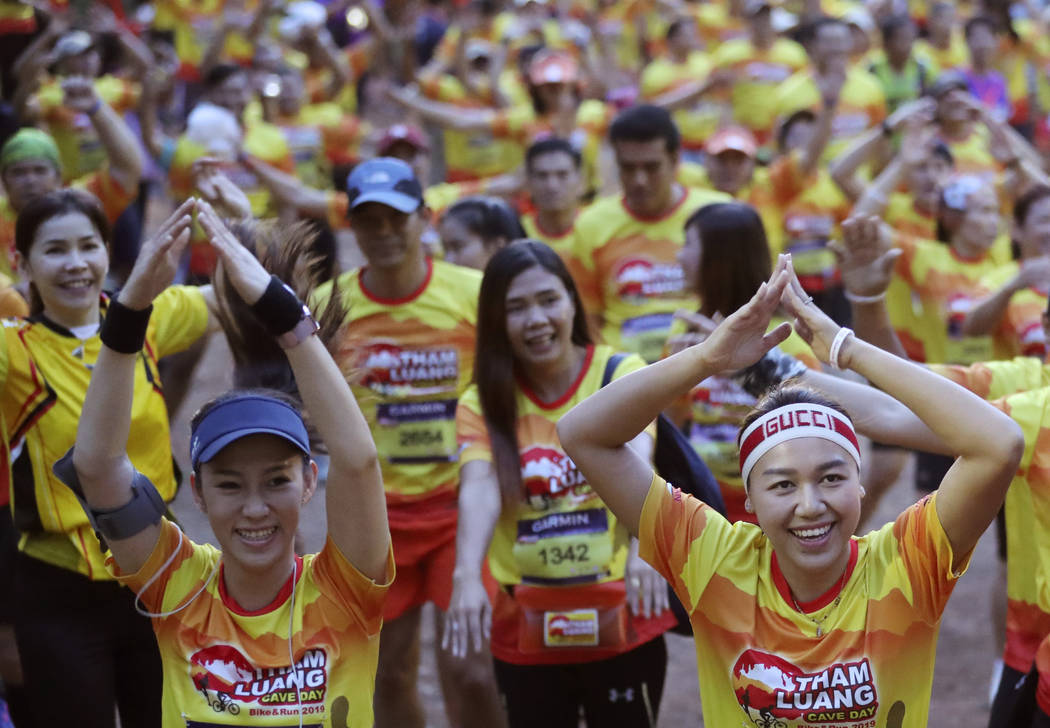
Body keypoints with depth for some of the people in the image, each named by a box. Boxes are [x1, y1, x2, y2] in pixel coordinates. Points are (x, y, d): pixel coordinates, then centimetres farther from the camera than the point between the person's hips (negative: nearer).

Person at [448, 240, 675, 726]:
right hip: (525, 632, 1)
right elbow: (479, 490, -19)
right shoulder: (482, 404, -2)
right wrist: (466, 577, -38)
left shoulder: (623, 374, -7)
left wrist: (638, 549, -43)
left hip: (619, 623, -1)